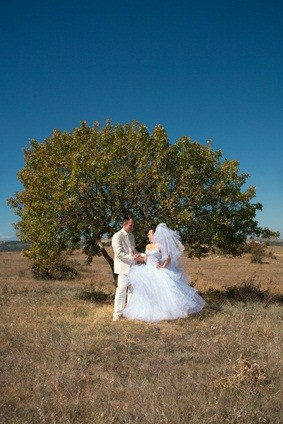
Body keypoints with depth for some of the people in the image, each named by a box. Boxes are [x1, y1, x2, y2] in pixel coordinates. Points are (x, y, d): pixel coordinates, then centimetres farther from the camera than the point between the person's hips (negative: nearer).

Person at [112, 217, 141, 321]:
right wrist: (132, 258, -17)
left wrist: (137, 254, 3)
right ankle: (117, 313, 4)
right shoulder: (117, 236, -10)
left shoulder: (131, 236, 15)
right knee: (121, 289, -5)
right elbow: (119, 253, -16)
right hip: (123, 267, -7)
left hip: (132, 266, 7)